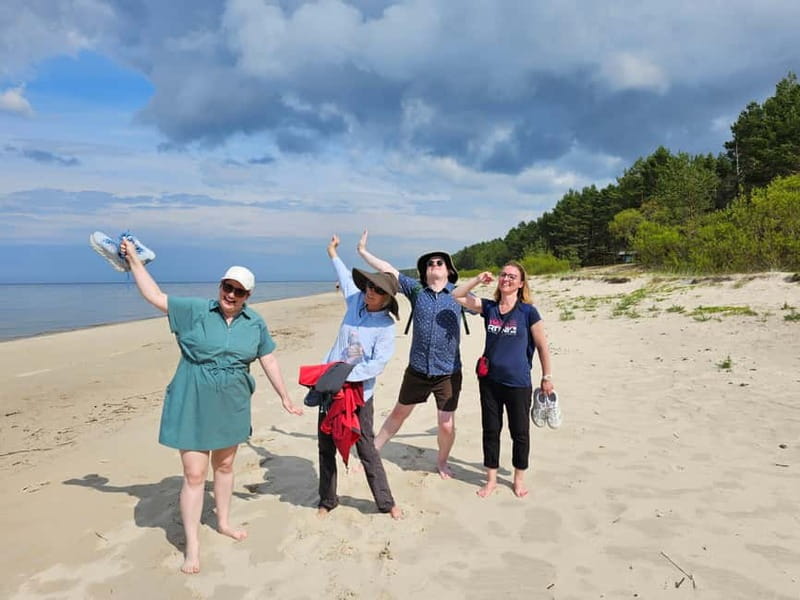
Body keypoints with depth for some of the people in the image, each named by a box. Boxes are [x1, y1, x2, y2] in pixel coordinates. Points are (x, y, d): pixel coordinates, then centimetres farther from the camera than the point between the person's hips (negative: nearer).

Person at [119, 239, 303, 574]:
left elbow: (269, 361, 6)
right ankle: (192, 546, 12)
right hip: (193, 406, -3)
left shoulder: (255, 323, 0)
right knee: (194, 474, -2)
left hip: (231, 406, 3)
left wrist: (284, 397, 9)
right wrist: (134, 261, -10)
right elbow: (155, 297, -7)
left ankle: (223, 522, 41)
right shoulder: (195, 311, -7)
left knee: (225, 465, 20)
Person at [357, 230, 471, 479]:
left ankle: (442, 462, 32)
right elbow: (389, 269, 2)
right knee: (398, 413, 17)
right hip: (417, 370, 2)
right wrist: (363, 251, 3)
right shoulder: (416, 290, 1)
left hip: (448, 373, -1)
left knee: (446, 425, 3)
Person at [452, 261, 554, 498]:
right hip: (490, 380, 3)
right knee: (490, 430, 13)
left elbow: (542, 346, -1)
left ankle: (519, 478, 31)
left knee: (519, 432, 11)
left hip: (518, 383, -3)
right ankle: (491, 479, 29)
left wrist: (547, 377, 2)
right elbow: (457, 295, 0)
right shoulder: (489, 307, 1)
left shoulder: (528, 312, -8)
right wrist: (477, 279, -11)